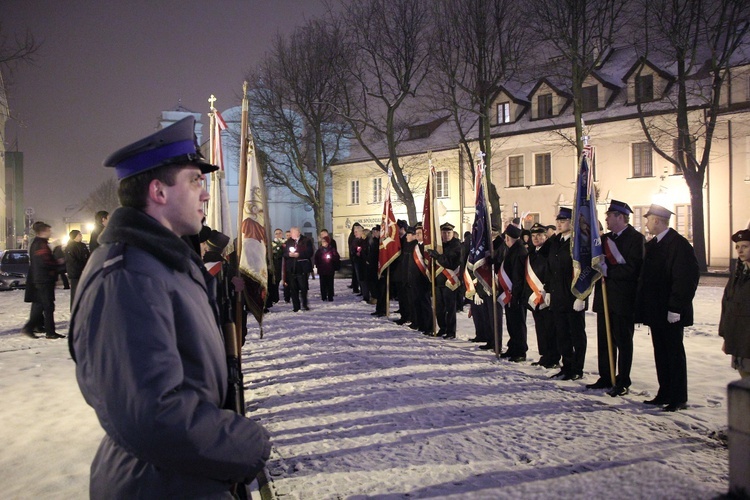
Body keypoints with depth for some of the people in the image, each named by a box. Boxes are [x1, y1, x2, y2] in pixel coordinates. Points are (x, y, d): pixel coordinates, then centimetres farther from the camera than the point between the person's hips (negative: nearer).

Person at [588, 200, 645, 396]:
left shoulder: (636, 238, -10)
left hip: (623, 300, -7)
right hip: (605, 298, 7)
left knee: (623, 342, 3)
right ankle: (606, 378, 23)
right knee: (604, 341, 13)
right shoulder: (606, 238, 13)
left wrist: (608, 270, -21)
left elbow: (633, 269, -19)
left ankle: (623, 382, 12)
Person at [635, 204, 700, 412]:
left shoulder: (679, 244, -14)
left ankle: (679, 398, 13)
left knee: (674, 354, 2)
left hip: (671, 313, -8)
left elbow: (687, 278, -19)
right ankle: (665, 394, 24)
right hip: (656, 311, 8)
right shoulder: (651, 245, 12)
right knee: (661, 354, 14)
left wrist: (676, 308, -20)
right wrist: (642, 306, 10)